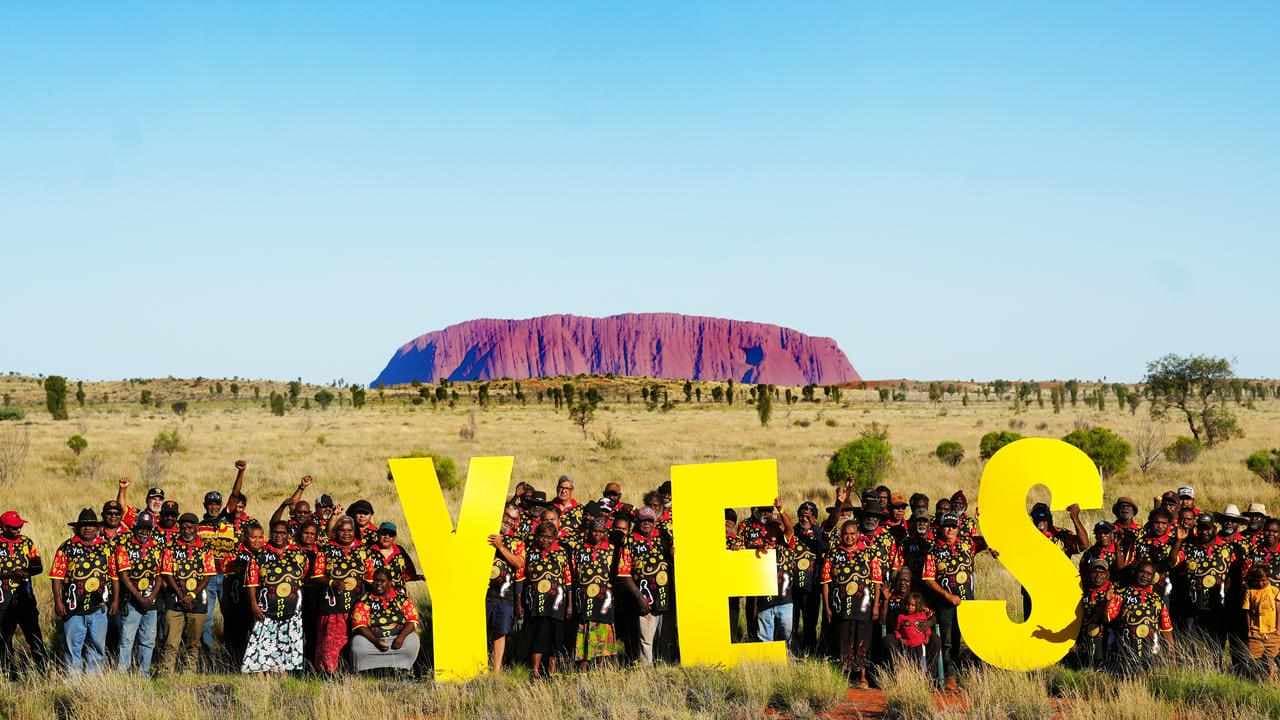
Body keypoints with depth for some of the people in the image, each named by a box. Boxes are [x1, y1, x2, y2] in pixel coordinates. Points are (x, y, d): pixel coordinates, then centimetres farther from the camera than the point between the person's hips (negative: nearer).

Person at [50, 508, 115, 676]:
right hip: (74, 607, -2)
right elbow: (57, 577, -1)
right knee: (73, 646, 2)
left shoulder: (107, 547, 8)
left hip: (99, 607, 2)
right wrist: (58, 602, -8)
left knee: (97, 646, 8)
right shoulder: (67, 548, 1)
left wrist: (114, 600, 7)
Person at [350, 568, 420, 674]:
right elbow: (359, 625, -8)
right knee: (358, 644, -30)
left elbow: (412, 620, -1)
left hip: (397, 637, 1)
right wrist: (375, 641, -23)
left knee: (412, 642, -27)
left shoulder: (401, 597, 4)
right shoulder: (365, 601, -1)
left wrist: (401, 637, -19)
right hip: (372, 638, -1)